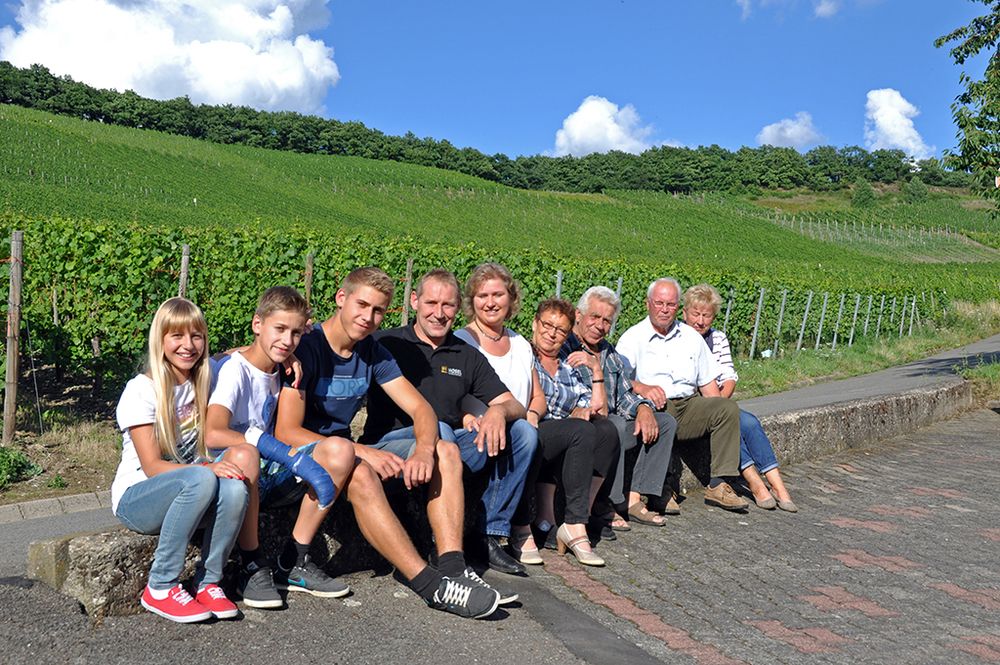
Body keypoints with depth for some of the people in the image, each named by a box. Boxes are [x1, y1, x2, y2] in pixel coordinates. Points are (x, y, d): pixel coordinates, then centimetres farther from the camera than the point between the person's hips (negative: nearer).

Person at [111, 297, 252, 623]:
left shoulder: (202, 379, 3)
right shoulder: (141, 391, -13)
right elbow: (152, 467, -16)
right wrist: (208, 468, -32)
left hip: (189, 492, 4)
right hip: (135, 498, -4)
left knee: (235, 488, -31)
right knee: (201, 480, -37)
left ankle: (208, 583, -14)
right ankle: (160, 588, -22)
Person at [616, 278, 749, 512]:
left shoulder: (692, 337, 19)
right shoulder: (633, 337, 6)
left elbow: (707, 382, 18)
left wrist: (718, 413, 3)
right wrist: (641, 387, -26)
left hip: (689, 405, 4)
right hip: (654, 407, -4)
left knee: (728, 408, -20)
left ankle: (719, 485, -19)